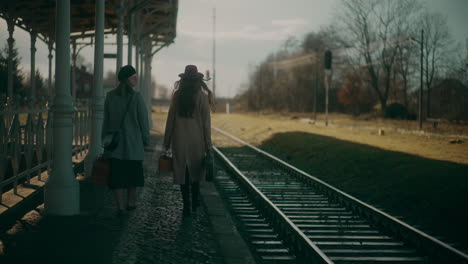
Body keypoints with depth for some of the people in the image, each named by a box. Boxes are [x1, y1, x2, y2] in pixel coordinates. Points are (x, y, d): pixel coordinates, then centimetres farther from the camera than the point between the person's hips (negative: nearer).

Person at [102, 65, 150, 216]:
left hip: (115, 143, 2)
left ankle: (120, 206, -1)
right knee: (132, 173, 15)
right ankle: (131, 202, 24)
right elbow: (143, 121, -7)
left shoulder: (110, 96, -2)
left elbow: (106, 120, 3)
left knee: (117, 175, 3)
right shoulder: (136, 97, -10)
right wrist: (145, 140, 5)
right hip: (134, 143, -2)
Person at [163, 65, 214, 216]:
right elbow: (206, 122, -5)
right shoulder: (202, 97, -6)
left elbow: (171, 119, -1)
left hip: (180, 140, 0)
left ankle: (186, 206, 5)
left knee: (183, 173, 5)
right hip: (197, 140, 0)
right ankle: (195, 204, 21)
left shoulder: (177, 96, -3)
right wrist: (208, 144, 1)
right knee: (195, 171, 17)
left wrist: (167, 141, 7)